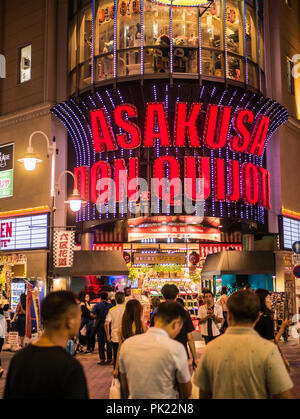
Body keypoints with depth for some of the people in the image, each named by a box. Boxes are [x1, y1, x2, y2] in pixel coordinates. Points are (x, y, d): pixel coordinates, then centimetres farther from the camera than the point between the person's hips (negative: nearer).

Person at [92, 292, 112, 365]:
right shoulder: (110, 305, -1)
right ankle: (109, 359, 10)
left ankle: (102, 359, 5)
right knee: (109, 343, 8)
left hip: (100, 326, -1)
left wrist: (97, 317, 5)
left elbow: (92, 314, -13)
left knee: (101, 343, 6)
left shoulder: (97, 305, -3)